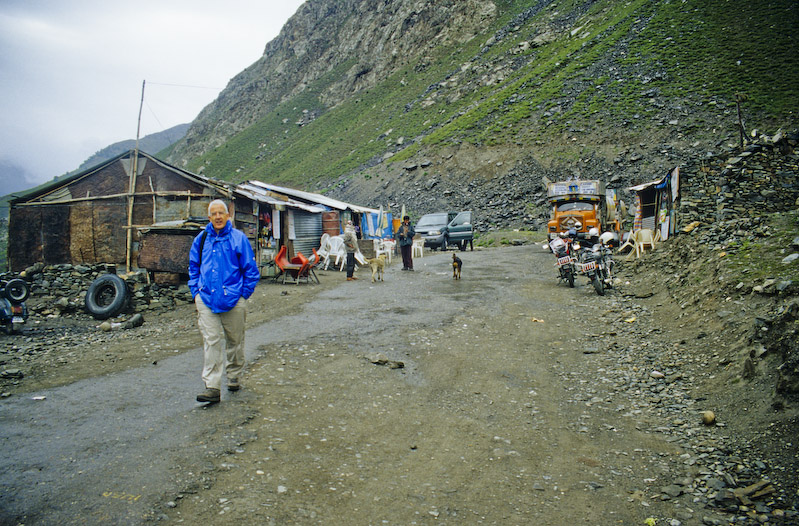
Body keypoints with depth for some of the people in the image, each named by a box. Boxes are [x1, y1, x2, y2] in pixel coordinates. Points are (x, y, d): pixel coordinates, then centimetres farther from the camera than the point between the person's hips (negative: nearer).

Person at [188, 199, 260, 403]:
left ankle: (234, 376, 32)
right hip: (206, 300, 2)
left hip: (233, 300, -2)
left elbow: (251, 270, 1)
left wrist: (243, 295, -3)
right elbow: (193, 268, 18)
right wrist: (196, 292, 8)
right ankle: (212, 387, -3)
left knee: (234, 340, 12)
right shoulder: (201, 239, 8)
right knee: (211, 341, -4)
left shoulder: (238, 238, -2)